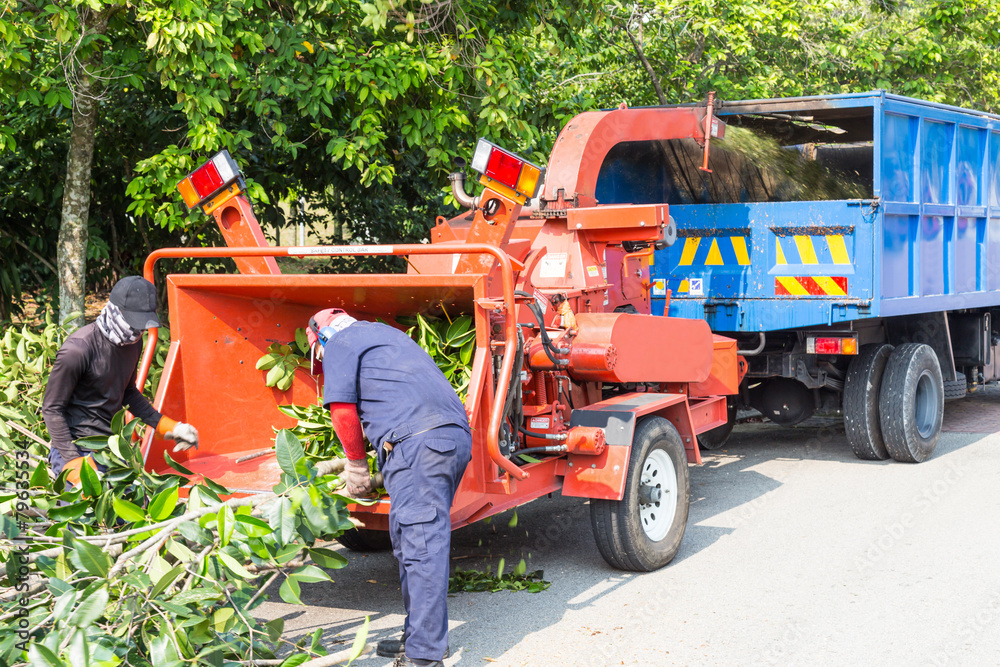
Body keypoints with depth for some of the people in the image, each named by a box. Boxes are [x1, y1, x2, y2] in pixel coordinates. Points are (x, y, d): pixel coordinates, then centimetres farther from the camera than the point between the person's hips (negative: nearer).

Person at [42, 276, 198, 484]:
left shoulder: (132, 343, 4)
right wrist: (73, 461, -19)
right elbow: (52, 409, -13)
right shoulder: (78, 350, -20)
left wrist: (167, 426, 14)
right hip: (80, 450, -7)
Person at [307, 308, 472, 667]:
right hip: (457, 435, 9)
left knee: (420, 542, -11)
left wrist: (356, 464, 13)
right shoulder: (387, 333, 35)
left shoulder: (339, 343, 9)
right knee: (417, 539, 15)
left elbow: (342, 409, 0)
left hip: (418, 440, -9)